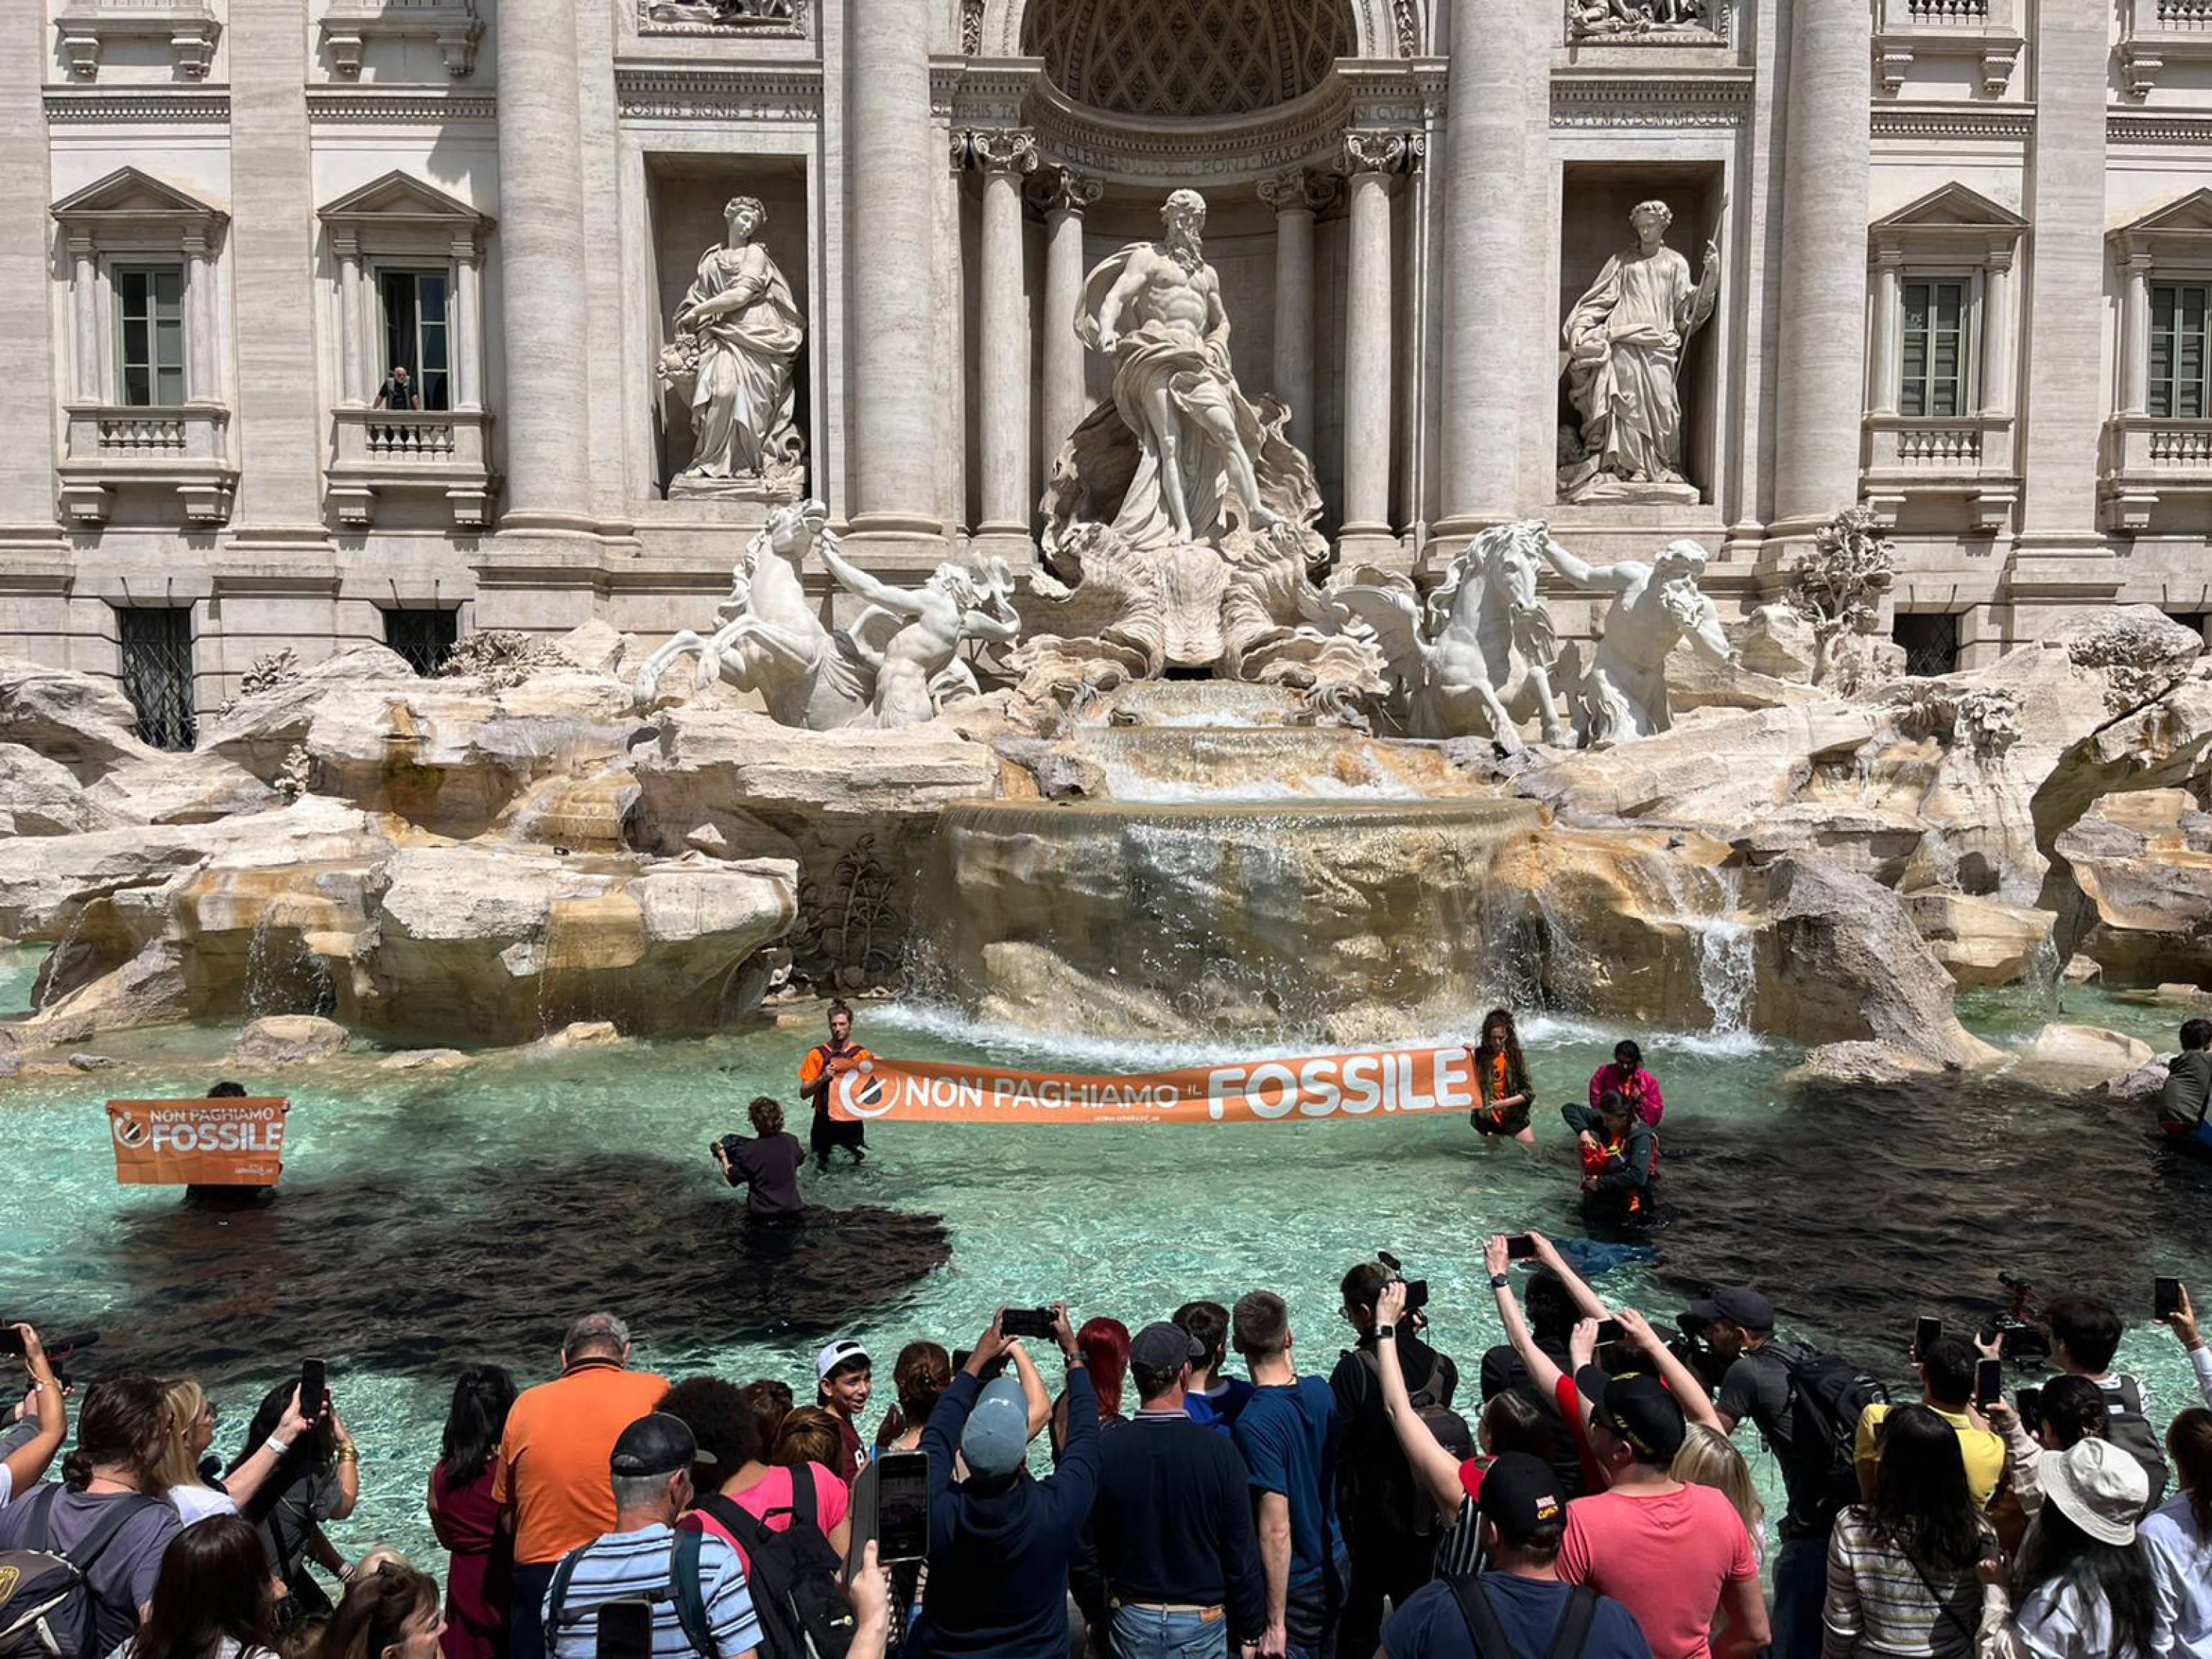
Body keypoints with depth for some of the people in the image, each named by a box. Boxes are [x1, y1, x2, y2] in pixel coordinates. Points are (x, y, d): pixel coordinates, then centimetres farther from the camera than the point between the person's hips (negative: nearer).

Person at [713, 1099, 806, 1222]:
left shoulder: (748, 1151, -22)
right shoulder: (791, 1140, -13)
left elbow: (733, 1179, -8)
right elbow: (801, 1159, 8)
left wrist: (723, 1157, 5)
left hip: (761, 1213, -2)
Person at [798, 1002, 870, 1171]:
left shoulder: (862, 1054, -4)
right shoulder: (817, 1054, -3)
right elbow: (804, 1093, -3)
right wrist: (822, 1078, -20)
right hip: (824, 1122, 1)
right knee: (821, 1167, 11)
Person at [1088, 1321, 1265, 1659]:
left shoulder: (1106, 1453, -13)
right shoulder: (1219, 1452, -17)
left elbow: (1089, 1551, -2)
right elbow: (1242, 1555, -11)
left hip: (1133, 1622, 1)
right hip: (1202, 1624, -1)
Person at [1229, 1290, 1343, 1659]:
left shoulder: (1254, 1424, -27)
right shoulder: (1321, 1392, -7)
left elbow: (1276, 1531, -26)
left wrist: (1275, 1622, -18)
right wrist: (1292, 1369, 11)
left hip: (1294, 1587, -7)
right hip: (1333, 1571, 7)